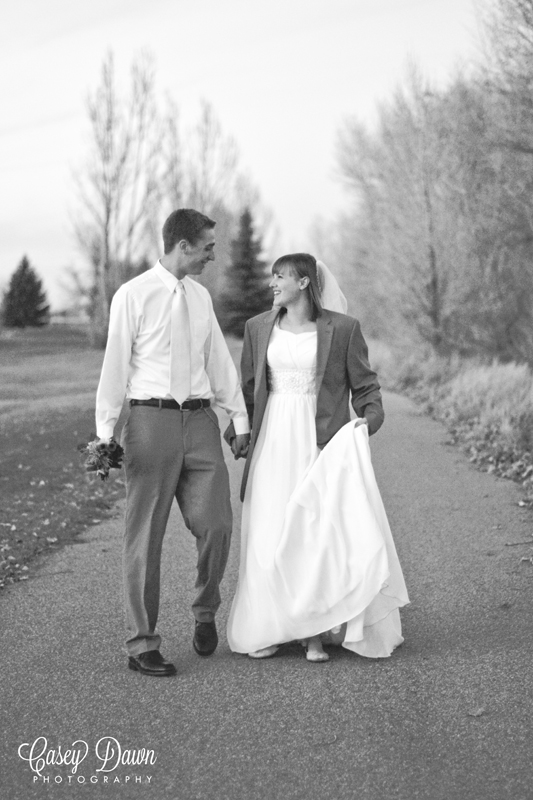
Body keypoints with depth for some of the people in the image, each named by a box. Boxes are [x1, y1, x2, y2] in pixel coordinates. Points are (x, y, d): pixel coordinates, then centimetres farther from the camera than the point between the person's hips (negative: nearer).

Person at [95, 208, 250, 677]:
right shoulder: (133, 295, -4)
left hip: (200, 420, 5)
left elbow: (219, 359, 18)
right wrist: (105, 433, -7)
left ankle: (206, 613, 25)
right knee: (145, 537, 1)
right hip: (151, 419, -5)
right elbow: (115, 366, -4)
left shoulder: (201, 296, 14)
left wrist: (240, 417, 18)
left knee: (216, 525, -1)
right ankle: (142, 644, 10)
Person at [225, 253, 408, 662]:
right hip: (273, 441, 3)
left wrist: (369, 417, -14)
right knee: (269, 535, 3)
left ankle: (316, 632, 7)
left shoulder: (342, 328, -2)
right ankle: (268, 628, 13)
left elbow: (365, 385, 3)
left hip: (321, 441, -3)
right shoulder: (258, 328, 9)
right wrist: (236, 429, 7)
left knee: (319, 533, -3)